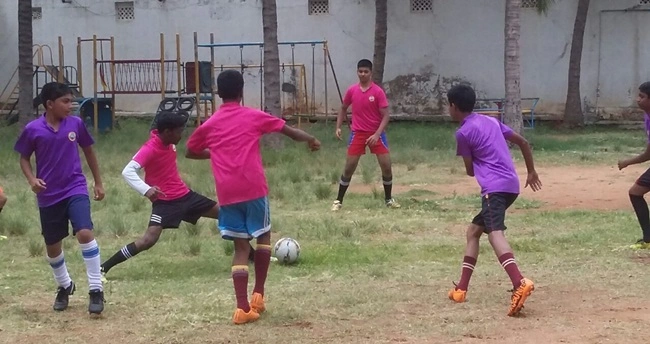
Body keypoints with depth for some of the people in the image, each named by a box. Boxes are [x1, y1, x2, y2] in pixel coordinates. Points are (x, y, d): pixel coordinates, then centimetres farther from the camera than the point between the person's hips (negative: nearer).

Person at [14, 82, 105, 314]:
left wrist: (98, 182, 14)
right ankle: (64, 286, 38)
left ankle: (96, 289, -12)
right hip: (48, 195, 1)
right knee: (52, 245, 11)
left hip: (75, 189, -1)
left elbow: (88, 151, 11)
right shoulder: (33, 129, -8)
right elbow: (24, 158, 4)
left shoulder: (76, 123, -3)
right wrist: (32, 179, -14)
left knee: (85, 233, -21)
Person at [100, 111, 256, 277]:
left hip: (184, 195, 9)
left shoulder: (169, 142, 2)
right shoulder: (150, 149, -22)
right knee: (149, 240, -25)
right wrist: (146, 190, -48)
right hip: (165, 201, -8)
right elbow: (127, 171, -34)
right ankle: (103, 268, -16)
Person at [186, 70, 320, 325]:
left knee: (241, 248, 6)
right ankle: (258, 294, 14)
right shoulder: (254, 117, 6)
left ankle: (243, 307, -6)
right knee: (263, 236, 20)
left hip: (227, 193, 2)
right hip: (253, 188, -2)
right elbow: (288, 130, 17)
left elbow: (190, 152, 24)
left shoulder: (209, 125, 11)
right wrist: (310, 140, 35)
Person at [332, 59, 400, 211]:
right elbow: (343, 109, 16)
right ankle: (338, 201, 9)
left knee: (386, 166, -3)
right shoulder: (352, 90, 0)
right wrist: (338, 127, 4)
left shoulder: (378, 92, -10)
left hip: (376, 134, -1)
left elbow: (386, 115, -11)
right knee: (349, 168, 0)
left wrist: (377, 134, -21)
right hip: (357, 133, 1)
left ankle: (389, 199, 16)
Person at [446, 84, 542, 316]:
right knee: (473, 230, 21)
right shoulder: (491, 121, 20)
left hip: (494, 188, -9)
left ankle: (520, 284, -51)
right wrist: (531, 172, 31)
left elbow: (470, 171, 5)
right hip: (511, 185, 9)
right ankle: (461, 289, 19)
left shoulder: (463, 133, -3)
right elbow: (523, 142, 22)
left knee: (494, 233, -27)